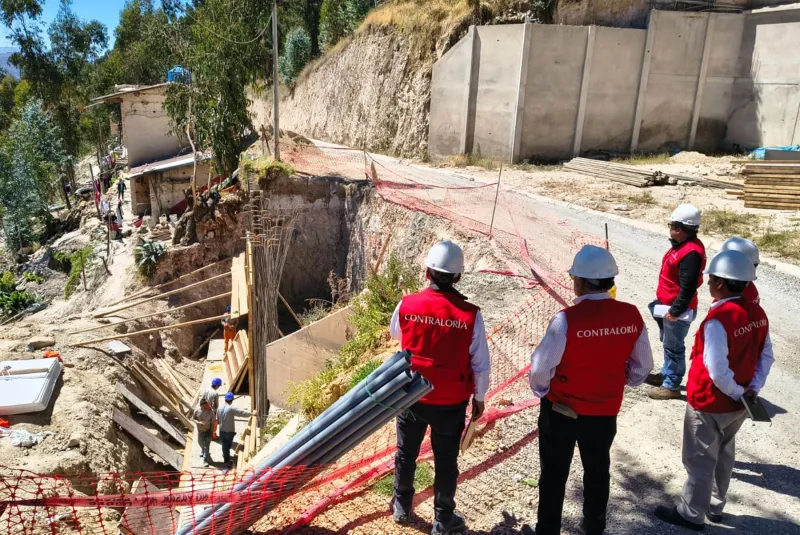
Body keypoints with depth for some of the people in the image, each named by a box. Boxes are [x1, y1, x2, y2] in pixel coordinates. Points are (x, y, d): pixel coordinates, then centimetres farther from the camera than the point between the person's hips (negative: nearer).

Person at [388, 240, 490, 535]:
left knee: (406, 453, 22)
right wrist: (479, 397, 6)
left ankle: (402, 506, 40)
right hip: (451, 402, -1)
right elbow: (480, 364, -9)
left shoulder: (406, 305, -14)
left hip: (411, 395, 2)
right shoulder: (470, 315, -17)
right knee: (446, 460, 15)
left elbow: (395, 334, 9)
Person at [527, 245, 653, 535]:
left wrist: (541, 391, 0)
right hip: (606, 410, 4)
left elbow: (541, 367, -20)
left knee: (554, 475, 14)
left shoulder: (567, 318, -26)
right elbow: (643, 366, 1)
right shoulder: (632, 316, -11)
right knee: (598, 471, 25)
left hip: (561, 409, -4)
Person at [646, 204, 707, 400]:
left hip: (677, 309, -10)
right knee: (667, 343, 23)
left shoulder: (691, 252, -26)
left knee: (674, 347, 1)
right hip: (668, 304, 10)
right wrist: (662, 303, 20)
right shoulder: (682, 245, 7)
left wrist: (675, 311, -23)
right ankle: (666, 374, 39)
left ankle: (671, 386, 12)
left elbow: (688, 288, -27)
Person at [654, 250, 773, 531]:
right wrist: (753, 388, 0)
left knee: (700, 461, 10)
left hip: (709, 404, -8)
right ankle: (715, 506, 41)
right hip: (737, 404, 8)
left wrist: (737, 393, -13)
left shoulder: (717, 319, -28)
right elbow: (766, 356, 4)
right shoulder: (758, 313, -3)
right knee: (724, 455, 24)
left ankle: (691, 514, 26)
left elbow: (717, 371, -29)